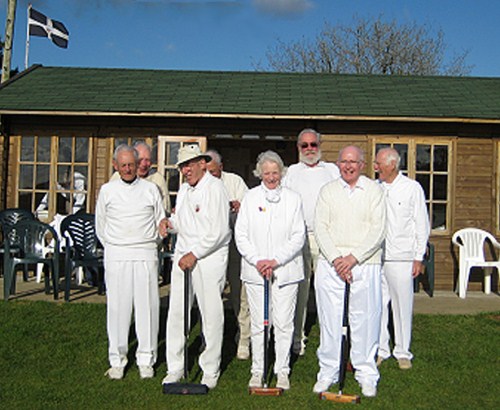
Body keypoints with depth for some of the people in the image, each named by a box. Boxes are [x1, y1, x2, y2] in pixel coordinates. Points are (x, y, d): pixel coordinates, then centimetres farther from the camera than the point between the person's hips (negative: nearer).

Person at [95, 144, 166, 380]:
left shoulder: (150, 189, 8)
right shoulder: (107, 190, 9)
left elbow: (160, 221, 15)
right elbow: (100, 225, 16)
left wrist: (151, 244, 10)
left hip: (145, 254, 0)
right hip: (116, 255, 0)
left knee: (147, 305, -2)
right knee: (118, 306, -1)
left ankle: (146, 360, 7)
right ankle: (117, 360, 9)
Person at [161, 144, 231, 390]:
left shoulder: (215, 188, -9)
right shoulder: (184, 190, 16)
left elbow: (218, 232, -15)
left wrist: (194, 254, -14)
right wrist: (170, 223, 5)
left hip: (209, 257, -7)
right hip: (183, 256, 7)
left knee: (211, 315, 0)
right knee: (176, 312, 7)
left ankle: (210, 371, 13)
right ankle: (175, 368, 19)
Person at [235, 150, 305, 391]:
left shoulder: (293, 198, 5)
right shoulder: (250, 197, 6)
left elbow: (298, 236, 0)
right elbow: (240, 235, 3)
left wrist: (276, 260, -11)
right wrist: (257, 260, -9)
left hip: (286, 270, 0)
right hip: (255, 271, 1)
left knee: (284, 323, 2)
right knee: (258, 323, 5)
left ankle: (282, 371, 16)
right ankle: (258, 370, 18)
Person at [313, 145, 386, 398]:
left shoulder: (374, 190, 5)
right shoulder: (327, 191, 10)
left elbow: (378, 230, -3)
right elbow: (320, 227, 3)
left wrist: (353, 257, -12)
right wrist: (336, 259, -10)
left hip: (365, 264, -1)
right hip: (330, 264, 2)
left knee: (365, 320, 1)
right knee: (329, 319, 5)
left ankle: (366, 374, 16)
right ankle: (327, 372, 18)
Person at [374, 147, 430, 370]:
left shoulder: (412, 188, 1)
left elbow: (422, 224, 3)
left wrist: (419, 257, -1)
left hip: (401, 257, -2)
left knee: (402, 305, 2)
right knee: (377, 304, 5)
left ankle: (402, 352, 16)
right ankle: (380, 349, 18)